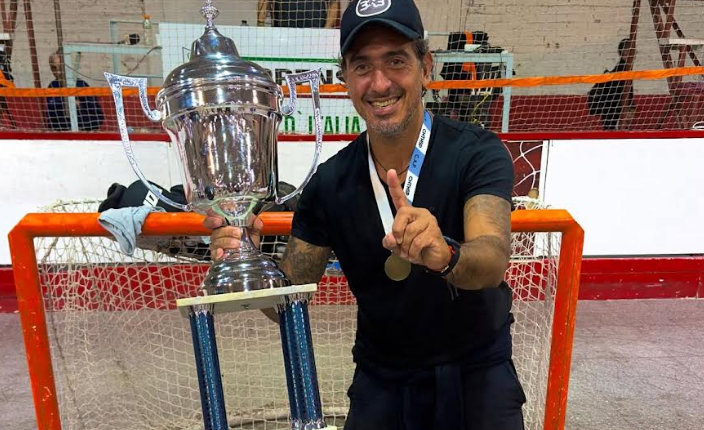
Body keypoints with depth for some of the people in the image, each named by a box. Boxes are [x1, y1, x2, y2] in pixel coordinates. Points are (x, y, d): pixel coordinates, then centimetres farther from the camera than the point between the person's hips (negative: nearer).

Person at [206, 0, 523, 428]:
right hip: (381, 380, 2)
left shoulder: (477, 152, -18)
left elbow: (493, 261, -33)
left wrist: (443, 254, -55)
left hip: (478, 372, -1)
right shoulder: (331, 182, -12)